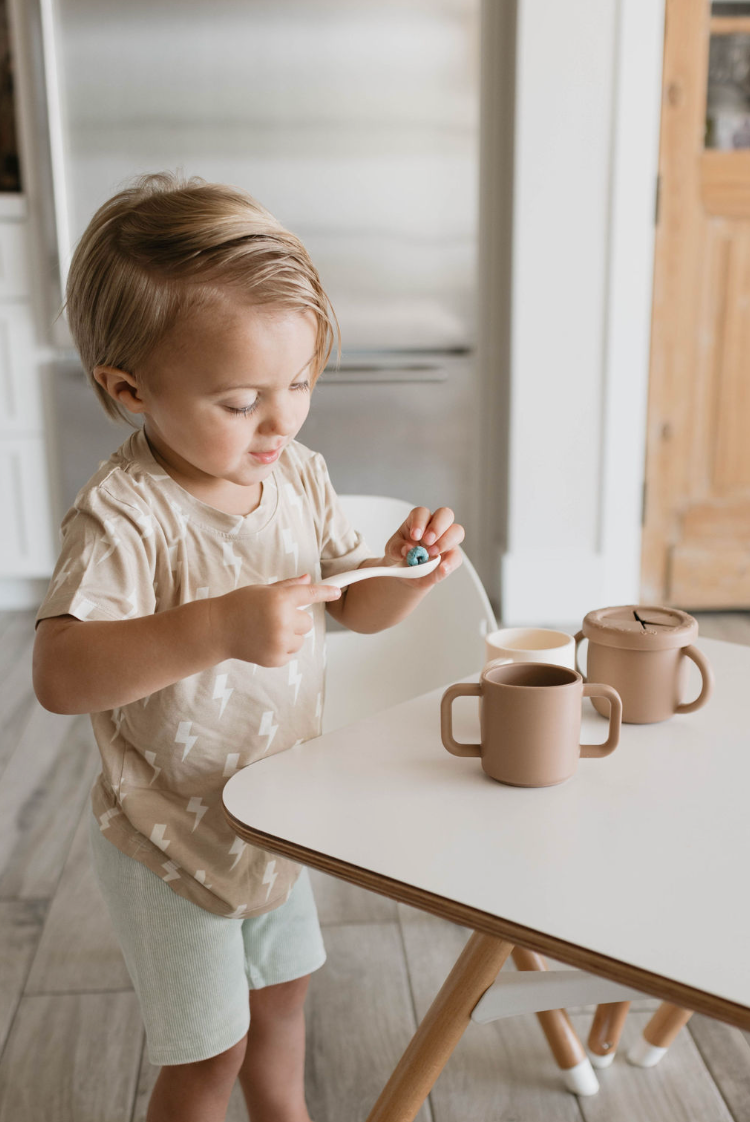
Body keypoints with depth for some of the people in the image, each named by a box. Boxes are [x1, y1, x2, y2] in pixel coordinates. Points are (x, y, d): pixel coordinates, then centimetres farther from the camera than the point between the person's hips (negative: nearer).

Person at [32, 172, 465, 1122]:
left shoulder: (299, 476, -6)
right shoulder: (122, 514, -28)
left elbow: (357, 608, 3)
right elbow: (59, 674, -39)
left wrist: (405, 571, -19)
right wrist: (218, 627, -50)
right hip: (172, 843, -6)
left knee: (281, 997, 28)